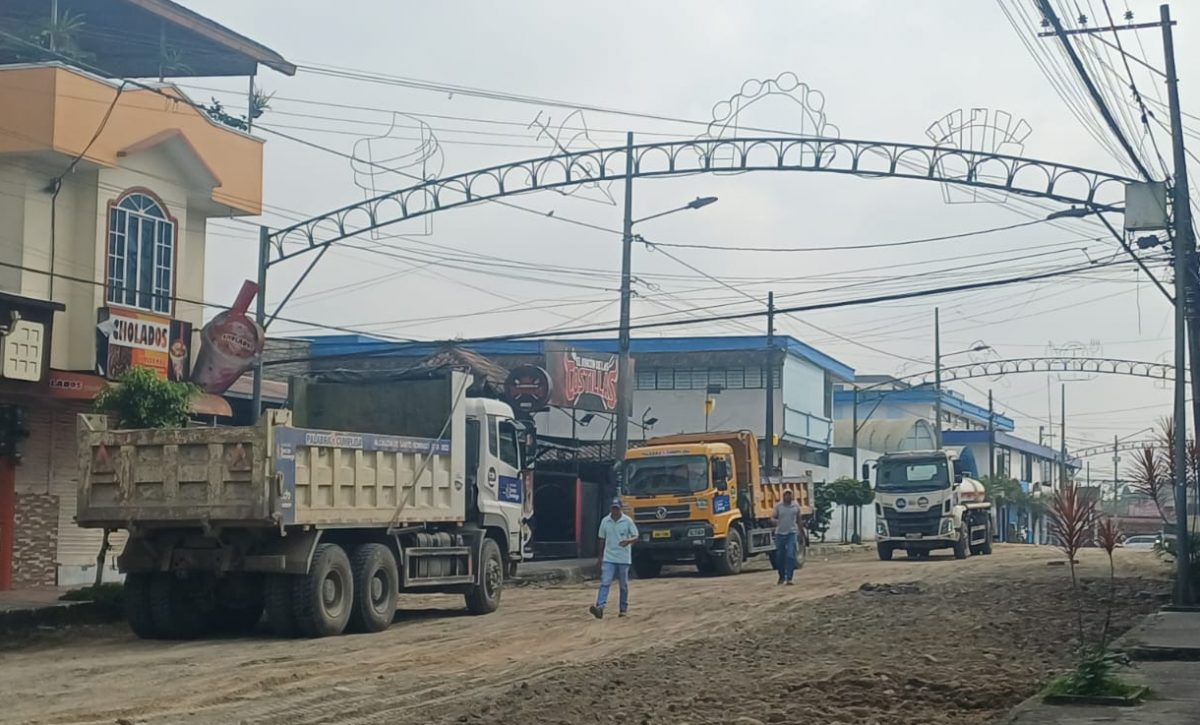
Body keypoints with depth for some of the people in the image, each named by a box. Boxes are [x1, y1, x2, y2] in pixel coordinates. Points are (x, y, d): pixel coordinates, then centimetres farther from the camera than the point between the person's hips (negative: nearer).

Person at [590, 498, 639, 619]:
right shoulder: (605, 521, 4)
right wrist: (600, 557, 16)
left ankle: (624, 608, 22)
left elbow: (635, 537, -5)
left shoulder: (627, 521, -4)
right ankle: (599, 608, -24)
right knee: (605, 583, -12)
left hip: (623, 558, -1)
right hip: (608, 558, 1)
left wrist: (628, 541, -27)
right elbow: (602, 539, 13)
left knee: (624, 585, 9)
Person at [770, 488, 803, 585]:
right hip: (780, 533, 1)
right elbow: (772, 517, -3)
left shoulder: (796, 506, 4)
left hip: (792, 533, -1)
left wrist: (800, 531, 18)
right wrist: (774, 521, -26)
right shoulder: (778, 506, 0)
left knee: (790, 555, -13)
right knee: (779, 556, 8)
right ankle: (781, 577, 26)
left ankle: (789, 578, -13)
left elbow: (798, 519, 15)